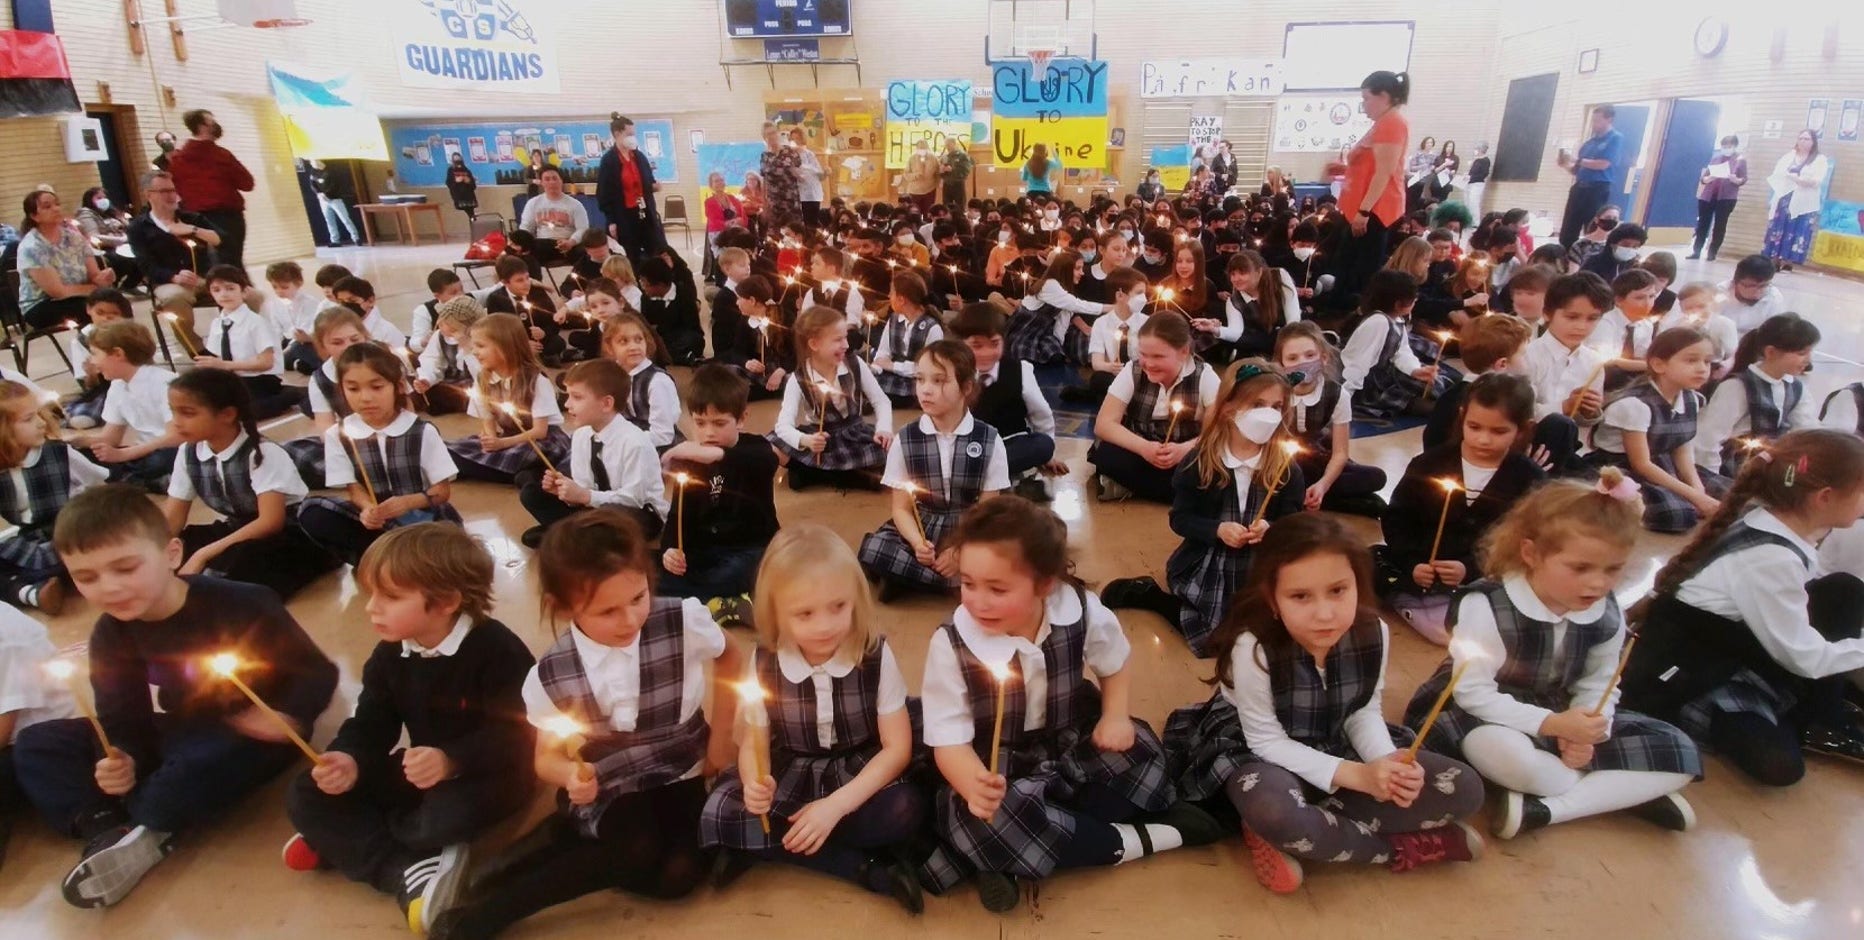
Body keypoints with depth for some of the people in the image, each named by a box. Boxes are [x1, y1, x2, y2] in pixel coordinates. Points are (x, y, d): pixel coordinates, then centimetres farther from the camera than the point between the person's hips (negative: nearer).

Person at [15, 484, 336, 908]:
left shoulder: (240, 605, -21)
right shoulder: (110, 634, -1)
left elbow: (317, 673, -17)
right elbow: (120, 719, 2)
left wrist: (287, 717, -36)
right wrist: (120, 759, -21)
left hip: (243, 736, -7)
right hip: (167, 742, 7)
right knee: (35, 745, -3)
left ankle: (144, 830, -11)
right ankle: (111, 832, -21)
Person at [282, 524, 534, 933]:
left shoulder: (496, 649, -21)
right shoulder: (389, 655, 1)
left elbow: (515, 734, -25)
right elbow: (370, 724, 0)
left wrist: (451, 761, -40)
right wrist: (349, 761, -23)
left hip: (480, 774, -7)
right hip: (417, 771, 7)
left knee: (450, 815, -39)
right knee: (304, 796, -5)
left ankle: (340, 841, -6)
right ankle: (407, 871, -22)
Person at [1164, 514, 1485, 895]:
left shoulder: (1374, 633, -15)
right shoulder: (1253, 647, -29)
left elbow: (1364, 713, -2)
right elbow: (1267, 741, -21)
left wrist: (1388, 763, -22)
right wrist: (1356, 775, -26)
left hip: (1336, 747, 6)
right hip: (1260, 752, -6)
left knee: (1464, 789, -7)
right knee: (1273, 814, -40)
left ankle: (1289, 837, -15)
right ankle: (1403, 847, -10)